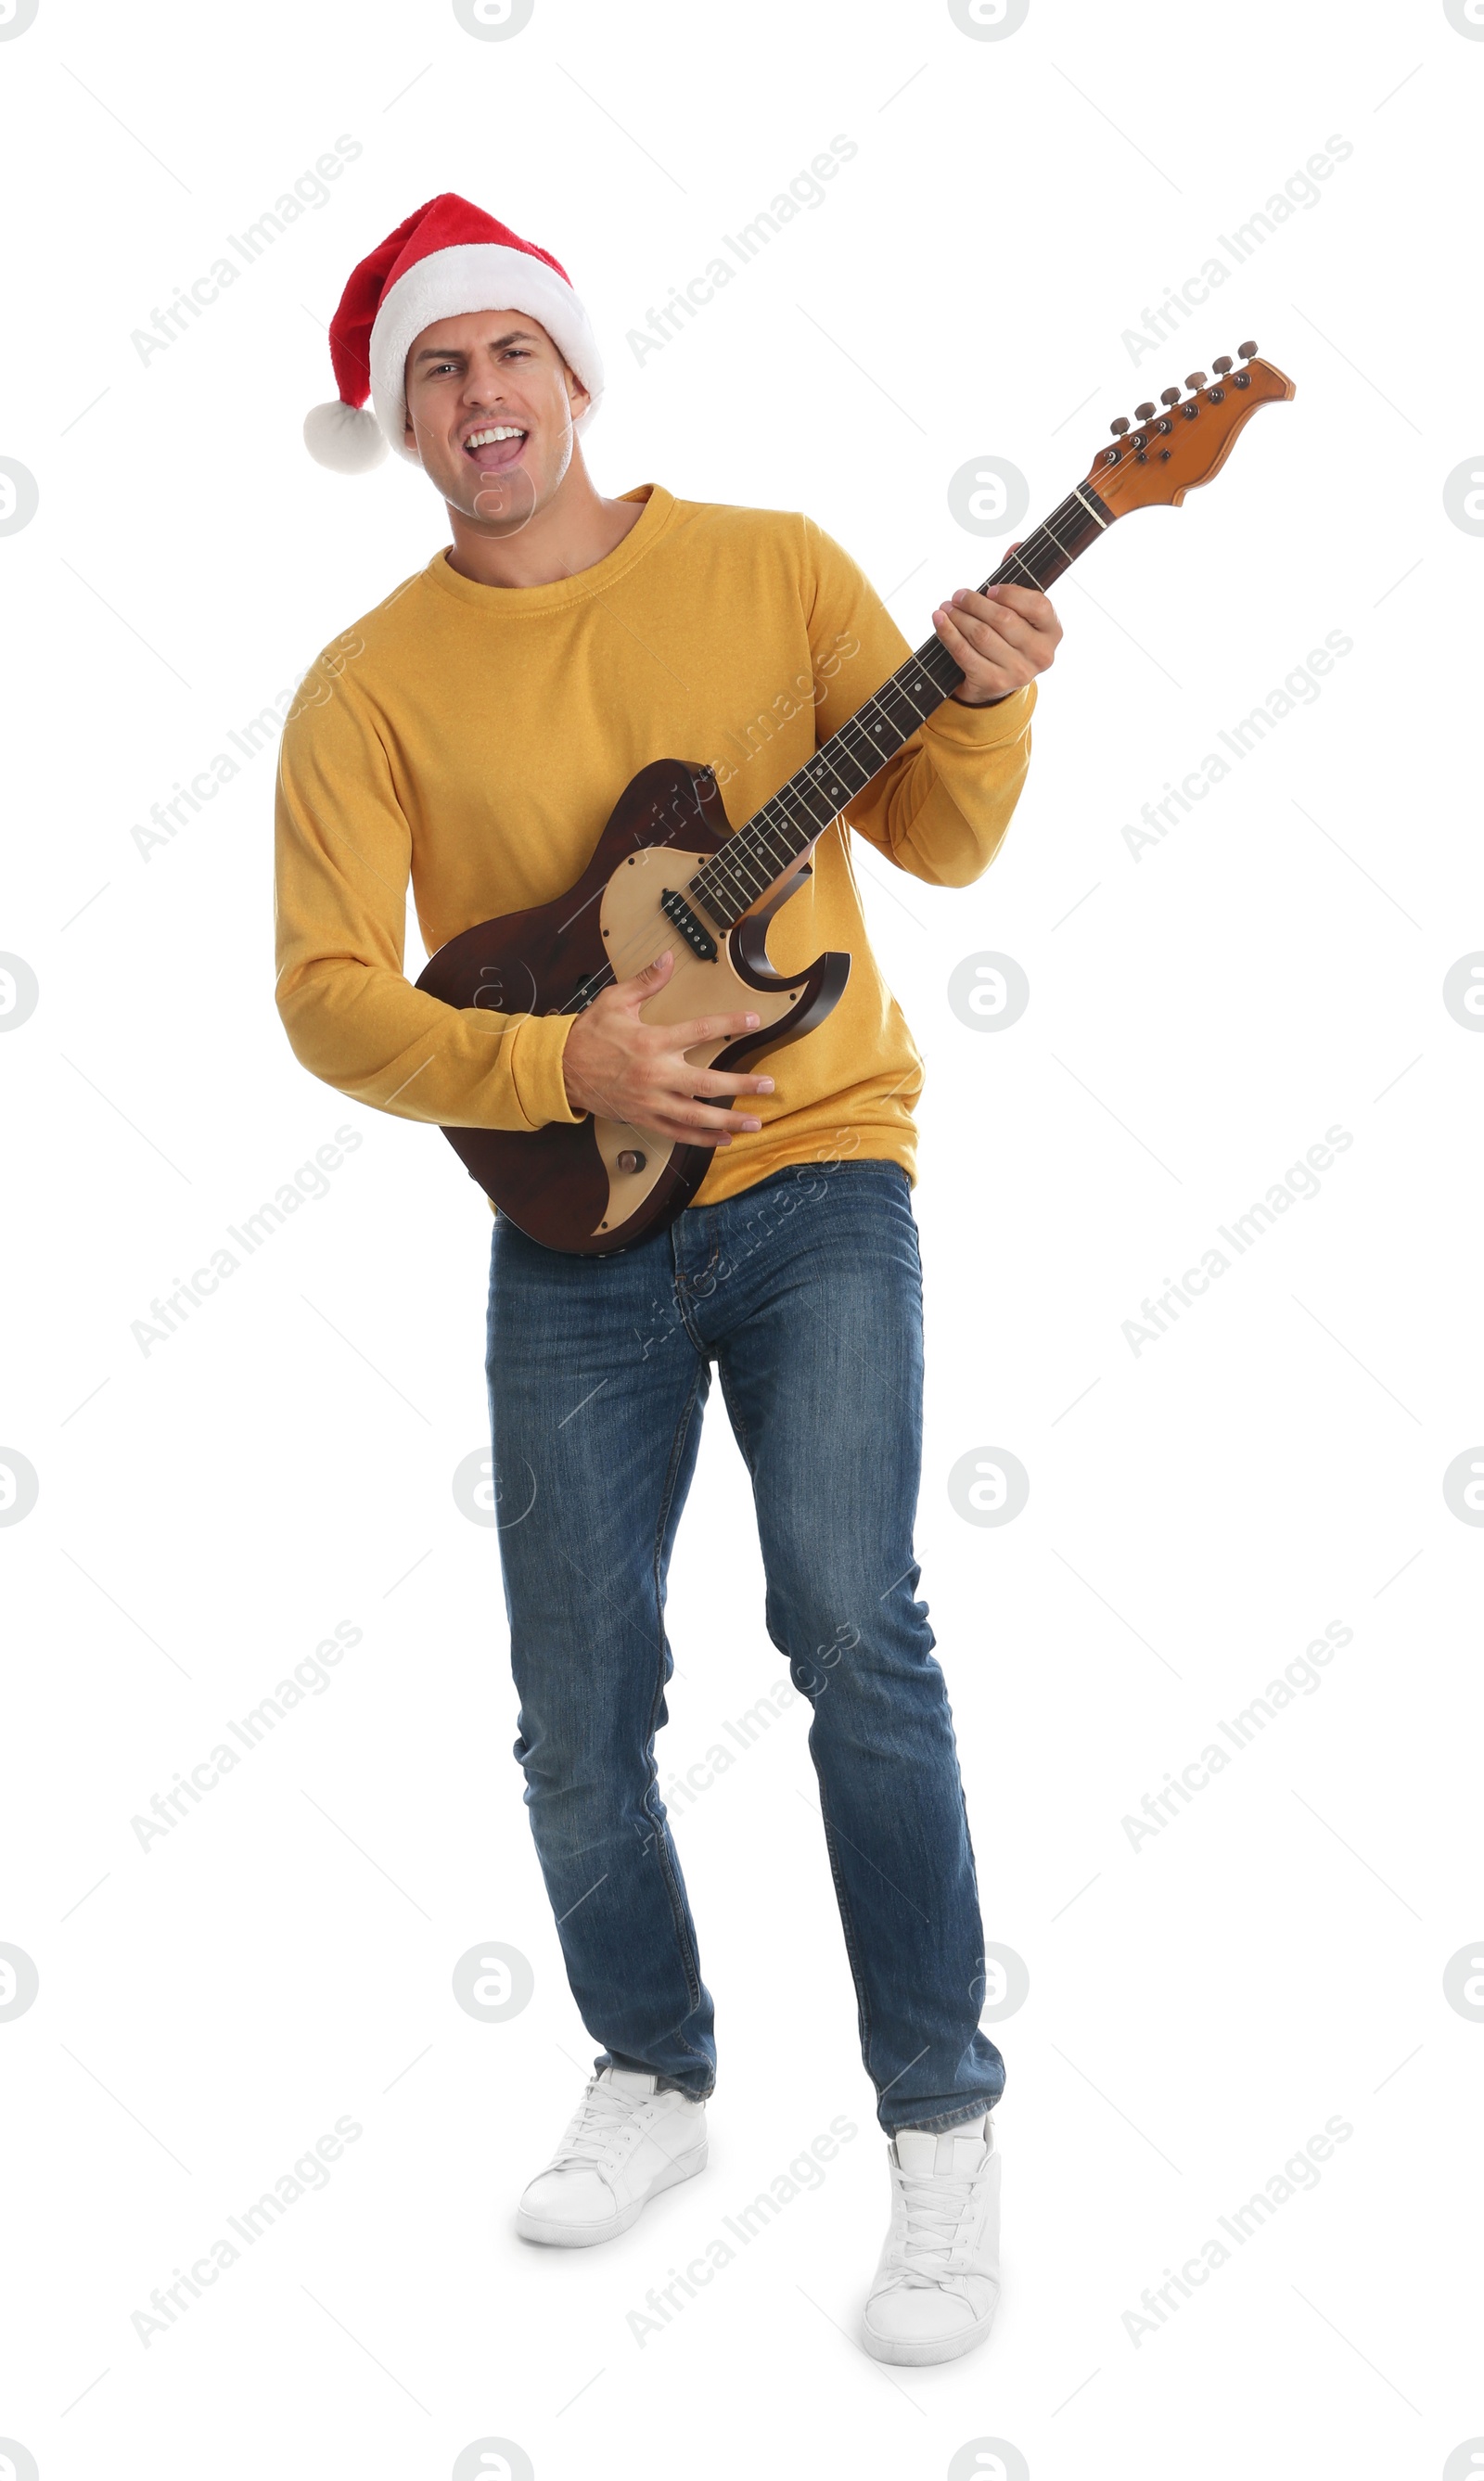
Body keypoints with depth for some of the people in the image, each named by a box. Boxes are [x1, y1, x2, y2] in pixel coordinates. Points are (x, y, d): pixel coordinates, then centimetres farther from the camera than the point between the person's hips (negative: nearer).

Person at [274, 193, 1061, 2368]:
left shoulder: (769, 565, 4)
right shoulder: (372, 684, 2)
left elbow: (938, 843, 6)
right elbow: (327, 994, -5)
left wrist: (985, 704, -14)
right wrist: (559, 1068, -18)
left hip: (817, 1165, -1)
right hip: (575, 1229, 2)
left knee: (854, 1626, -17)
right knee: (579, 1715, 5)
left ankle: (944, 2121, -2)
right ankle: (654, 2075, 30)